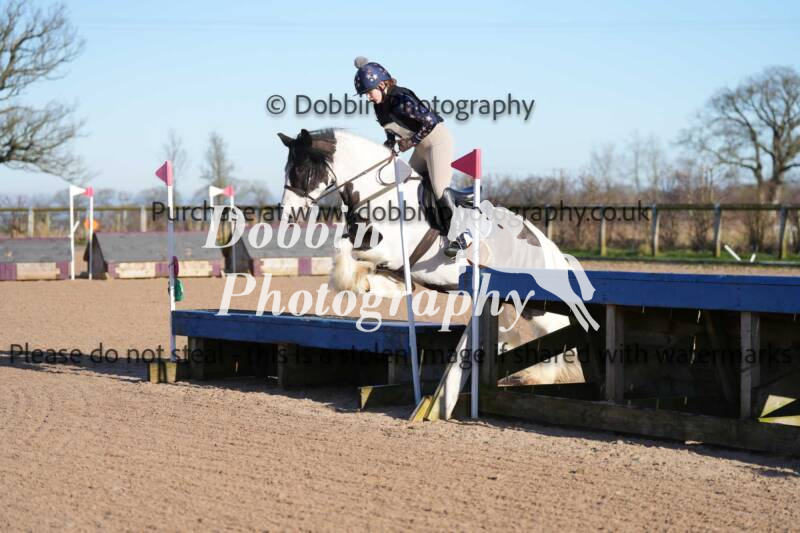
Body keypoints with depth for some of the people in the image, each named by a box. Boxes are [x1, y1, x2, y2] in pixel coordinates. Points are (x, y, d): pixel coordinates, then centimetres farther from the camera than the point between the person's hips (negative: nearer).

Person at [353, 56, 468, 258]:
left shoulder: (402, 100, -27)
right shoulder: (380, 105, 0)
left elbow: (430, 121, -27)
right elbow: (391, 128, 15)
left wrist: (411, 141, -18)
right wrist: (389, 143, -5)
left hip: (437, 138, -10)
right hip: (421, 146, 10)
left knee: (440, 187, -18)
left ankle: (459, 237, -14)